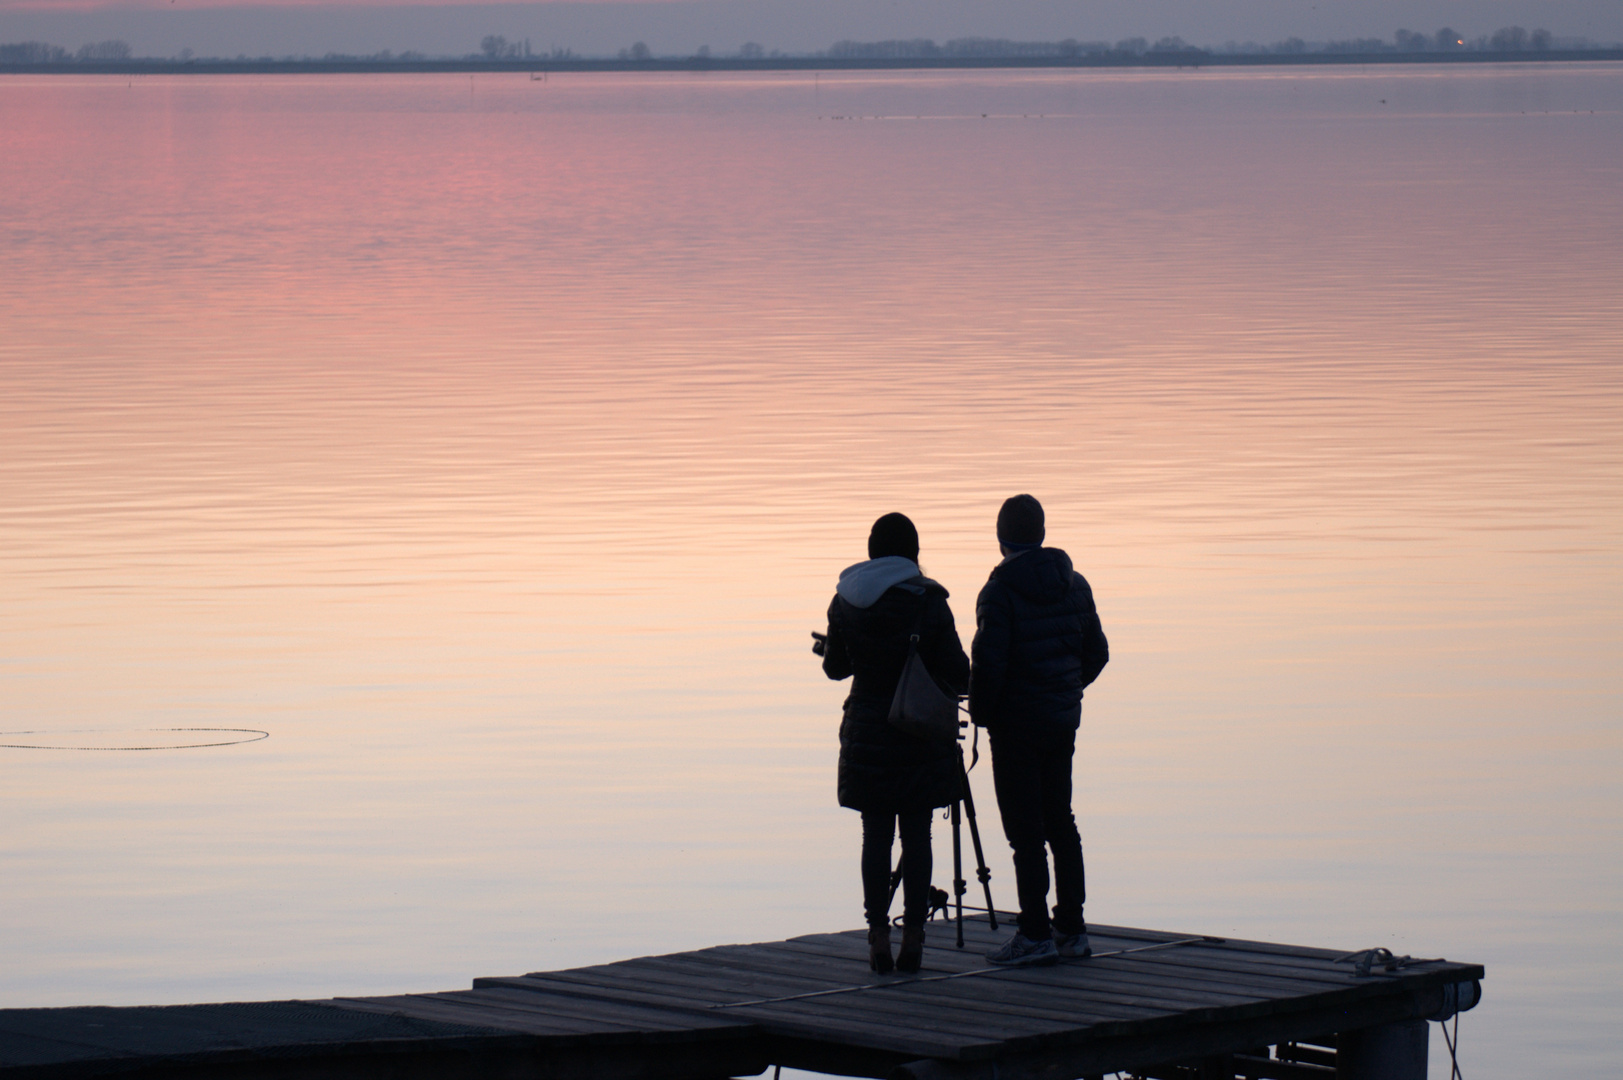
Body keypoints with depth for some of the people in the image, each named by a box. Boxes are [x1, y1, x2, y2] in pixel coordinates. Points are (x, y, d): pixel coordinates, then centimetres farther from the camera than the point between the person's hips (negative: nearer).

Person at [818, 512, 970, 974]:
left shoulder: (845, 602, -1)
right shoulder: (927, 601, -10)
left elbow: (836, 667, 10)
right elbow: (956, 671, -8)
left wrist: (827, 650, 33)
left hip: (867, 730, 2)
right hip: (921, 733, -2)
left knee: (875, 835, 6)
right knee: (916, 835, 4)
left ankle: (878, 937, 2)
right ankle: (913, 937, 2)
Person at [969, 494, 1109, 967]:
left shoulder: (1000, 591, -14)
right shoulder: (1074, 585, 5)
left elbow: (989, 662, -19)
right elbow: (1096, 653, 11)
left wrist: (980, 711, -4)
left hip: (1016, 721, -6)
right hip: (1064, 719, 7)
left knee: (1025, 829, -4)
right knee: (1059, 821, 14)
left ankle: (1036, 935, -4)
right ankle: (1071, 929, 16)